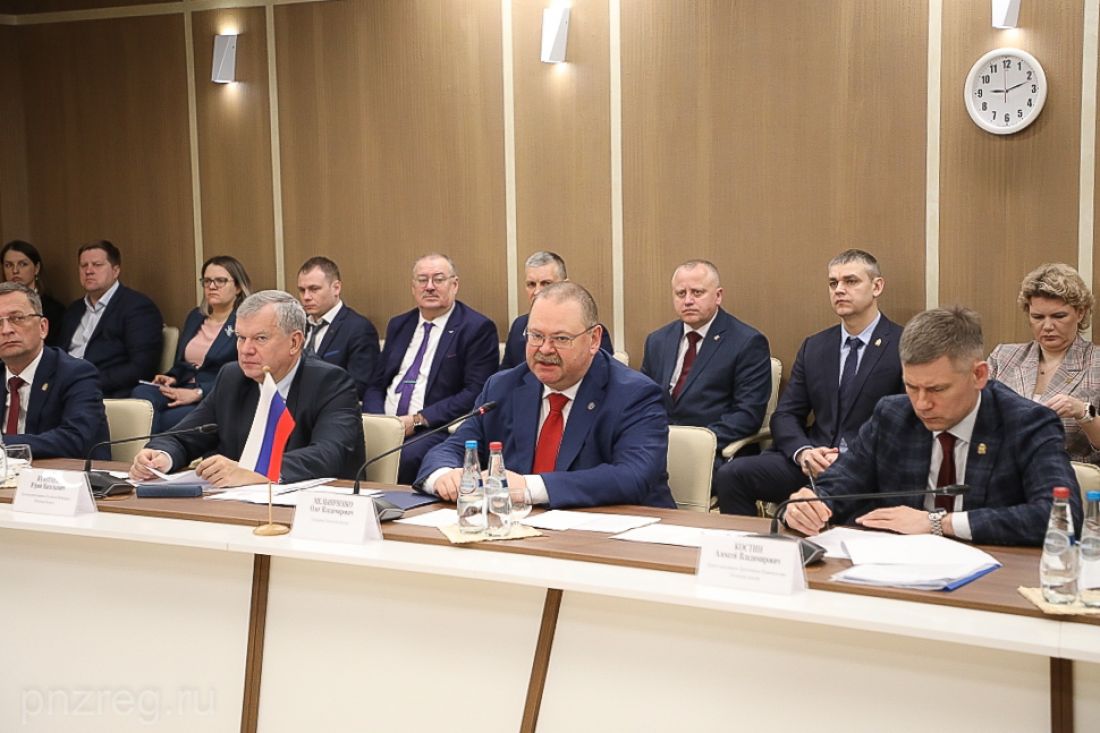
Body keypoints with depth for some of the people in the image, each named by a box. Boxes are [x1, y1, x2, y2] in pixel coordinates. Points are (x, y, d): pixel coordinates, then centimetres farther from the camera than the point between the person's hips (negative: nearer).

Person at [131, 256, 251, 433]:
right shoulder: (195, 317, 23)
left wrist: (197, 393, -19)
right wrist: (172, 378, 6)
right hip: (183, 391, 6)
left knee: (169, 419, -35)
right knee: (141, 393, -26)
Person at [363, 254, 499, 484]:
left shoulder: (477, 328, 0)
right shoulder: (398, 325, 20)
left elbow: (475, 393, -9)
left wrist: (417, 420, -14)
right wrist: (378, 420, -3)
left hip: (436, 430, -5)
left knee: (404, 457, -35)